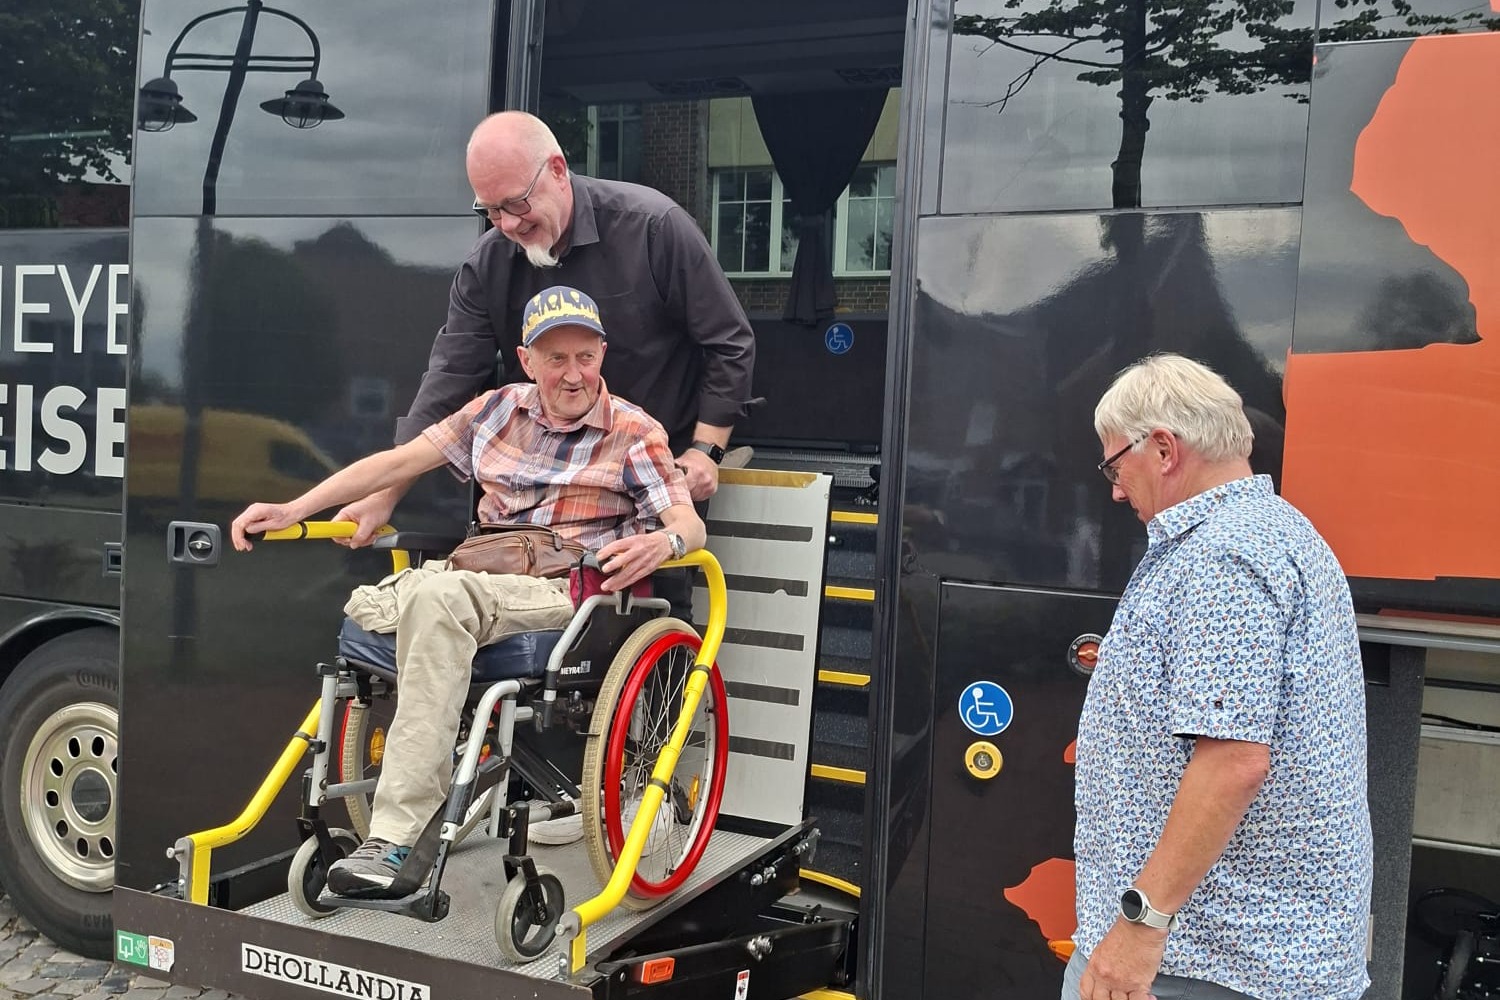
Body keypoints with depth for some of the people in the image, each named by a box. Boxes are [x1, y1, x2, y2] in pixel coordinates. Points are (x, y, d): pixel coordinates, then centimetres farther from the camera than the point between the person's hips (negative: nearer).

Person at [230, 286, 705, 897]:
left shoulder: (633, 432, 5)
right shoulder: (499, 410, 15)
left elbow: (689, 524, -7)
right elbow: (398, 461, 12)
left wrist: (661, 542, -32)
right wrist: (290, 512, 5)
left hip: (571, 595, -4)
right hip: (484, 586, 4)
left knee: (436, 596, -34)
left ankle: (395, 839, -32)